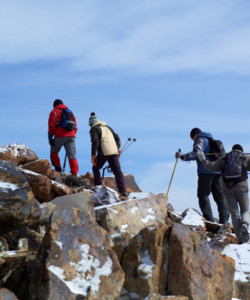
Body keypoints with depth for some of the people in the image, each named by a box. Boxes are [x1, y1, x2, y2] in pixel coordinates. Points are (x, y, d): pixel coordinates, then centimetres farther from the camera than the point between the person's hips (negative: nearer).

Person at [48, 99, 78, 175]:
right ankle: (74, 173, -15)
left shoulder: (54, 112, 9)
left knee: (54, 152, 17)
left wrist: (50, 137, -1)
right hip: (71, 136, 4)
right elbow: (75, 126, 22)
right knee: (72, 155, -2)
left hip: (60, 136, -4)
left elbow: (52, 126, -1)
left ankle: (58, 169, 10)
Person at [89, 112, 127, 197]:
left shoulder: (94, 129, 5)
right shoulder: (108, 127, 24)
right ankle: (123, 191, -12)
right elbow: (117, 137, 22)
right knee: (117, 171, 0)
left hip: (103, 153, -5)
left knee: (96, 168, 18)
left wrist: (93, 155, -10)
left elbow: (95, 142, -9)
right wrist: (118, 148, 30)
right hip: (114, 152, 5)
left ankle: (98, 187, 10)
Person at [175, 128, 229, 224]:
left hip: (206, 171, -8)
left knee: (203, 194, -3)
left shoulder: (200, 140, -1)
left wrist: (183, 156, -19)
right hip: (218, 171, 8)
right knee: (219, 195, 9)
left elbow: (197, 153, -19)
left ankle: (209, 218, -13)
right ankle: (224, 218, 1)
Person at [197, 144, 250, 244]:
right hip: (241, 188, -1)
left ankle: (241, 238, -5)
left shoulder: (224, 158, 11)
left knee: (234, 214, 5)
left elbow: (212, 167, 5)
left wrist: (203, 160, 19)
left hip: (228, 189, 1)